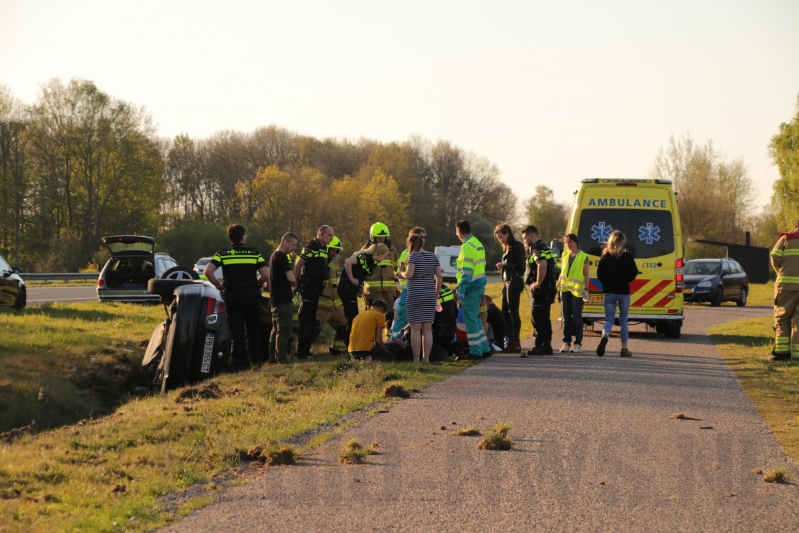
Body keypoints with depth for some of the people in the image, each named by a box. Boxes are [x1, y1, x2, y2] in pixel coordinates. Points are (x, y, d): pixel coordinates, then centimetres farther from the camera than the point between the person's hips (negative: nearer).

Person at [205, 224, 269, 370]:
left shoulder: (222, 254, -1)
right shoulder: (254, 253, 1)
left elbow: (208, 271, -14)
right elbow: (266, 275, -7)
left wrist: (219, 285, -1)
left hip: (232, 296, -1)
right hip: (252, 295, 1)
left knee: (236, 331, 2)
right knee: (253, 329, 17)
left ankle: (239, 362, -2)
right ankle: (255, 357, 24)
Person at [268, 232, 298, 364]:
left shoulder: (274, 255, 18)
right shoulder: (281, 257, -14)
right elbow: (291, 278, -17)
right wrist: (294, 283, 2)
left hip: (276, 299, 10)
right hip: (283, 299, -10)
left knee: (276, 330, 15)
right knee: (284, 330, -9)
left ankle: (272, 358, 19)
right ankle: (281, 359, -10)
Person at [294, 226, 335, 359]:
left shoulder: (323, 249, 16)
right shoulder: (311, 247, -13)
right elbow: (298, 265, -14)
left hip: (317, 287, 9)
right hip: (308, 287, -9)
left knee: (311, 319, 12)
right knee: (306, 319, -11)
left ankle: (306, 349, 18)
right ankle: (301, 351, -11)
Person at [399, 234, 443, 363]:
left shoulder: (413, 256, -7)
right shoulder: (433, 257, 9)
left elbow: (409, 274, -18)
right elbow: (440, 276, 6)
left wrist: (402, 274, 3)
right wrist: (437, 294, 14)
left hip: (415, 295, -5)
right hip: (429, 295, 5)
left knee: (415, 328, -2)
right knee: (427, 328, 7)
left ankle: (416, 359, -3)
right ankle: (426, 358, 6)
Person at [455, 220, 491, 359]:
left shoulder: (467, 246, -15)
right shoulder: (478, 244, 15)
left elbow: (466, 271, -21)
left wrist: (461, 290, -20)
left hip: (471, 287, -10)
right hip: (480, 285, 10)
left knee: (470, 320, -4)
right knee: (475, 319, 17)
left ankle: (475, 351, -2)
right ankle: (485, 349, 19)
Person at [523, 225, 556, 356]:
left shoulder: (538, 249, -15)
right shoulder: (542, 248, 19)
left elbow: (542, 265, -34)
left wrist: (538, 283, -26)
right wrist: (528, 249, 18)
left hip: (540, 290, -10)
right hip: (546, 290, 10)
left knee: (537, 318, -7)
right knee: (544, 319, 14)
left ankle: (539, 346, -7)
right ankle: (547, 345, 18)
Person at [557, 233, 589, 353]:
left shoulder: (583, 256, -3)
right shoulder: (565, 255, 12)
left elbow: (586, 275, -3)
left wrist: (585, 289, -11)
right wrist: (558, 285, 16)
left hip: (577, 290, -5)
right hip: (565, 289, 5)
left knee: (576, 317, -4)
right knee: (566, 317, 5)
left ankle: (578, 344, 0)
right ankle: (566, 342, 8)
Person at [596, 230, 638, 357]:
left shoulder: (606, 256, -3)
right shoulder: (628, 256, -6)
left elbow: (599, 274, -3)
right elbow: (634, 273, -3)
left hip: (609, 293, 0)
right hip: (624, 293, 0)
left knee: (609, 319, 6)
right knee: (624, 320, 11)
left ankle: (605, 335, -27)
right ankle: (624, 349, 12)